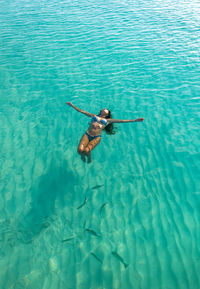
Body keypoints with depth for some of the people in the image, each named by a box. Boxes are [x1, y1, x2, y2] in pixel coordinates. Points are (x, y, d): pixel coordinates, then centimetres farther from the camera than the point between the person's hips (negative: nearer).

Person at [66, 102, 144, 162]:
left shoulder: (108, 120, 18)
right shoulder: (94, 116, 24)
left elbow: (122, 120, 13)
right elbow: (81, 111, 27)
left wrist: (134, 120, 7)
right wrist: (72, 105, 27)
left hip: (96, 137, -1)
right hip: (87, 134, 2)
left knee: (86, 150, -26)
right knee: (80, 150, -22)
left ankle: (89, 157, 12)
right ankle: (82, 155, 17)